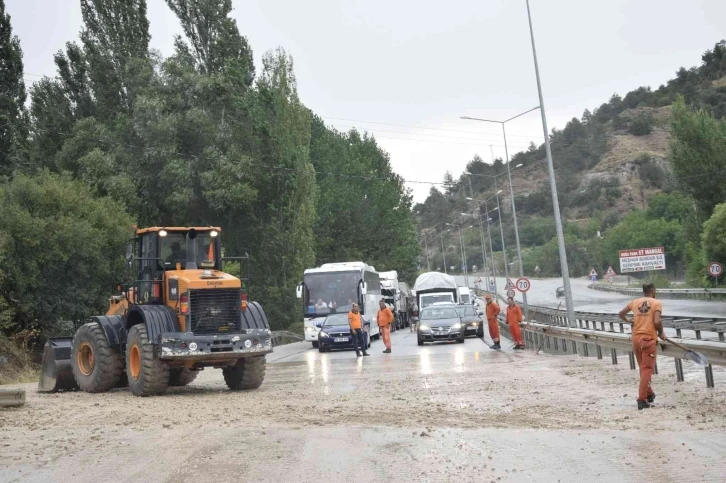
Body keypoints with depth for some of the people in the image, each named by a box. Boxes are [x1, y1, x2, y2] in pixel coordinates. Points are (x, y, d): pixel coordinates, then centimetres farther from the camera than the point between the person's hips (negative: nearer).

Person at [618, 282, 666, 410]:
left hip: (636, 338, 5)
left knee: (643, 368, 20)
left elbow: (620, 314, 18)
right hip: (648, 338, -5)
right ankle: (642, 399, -8)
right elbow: (657, 322, -16)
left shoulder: (635, 302, 10)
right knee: (647, 369, -2)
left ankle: (649, 394, 31)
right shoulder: (656, 303, -3)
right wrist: (661, 333, 3)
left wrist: (628, 320, 39)